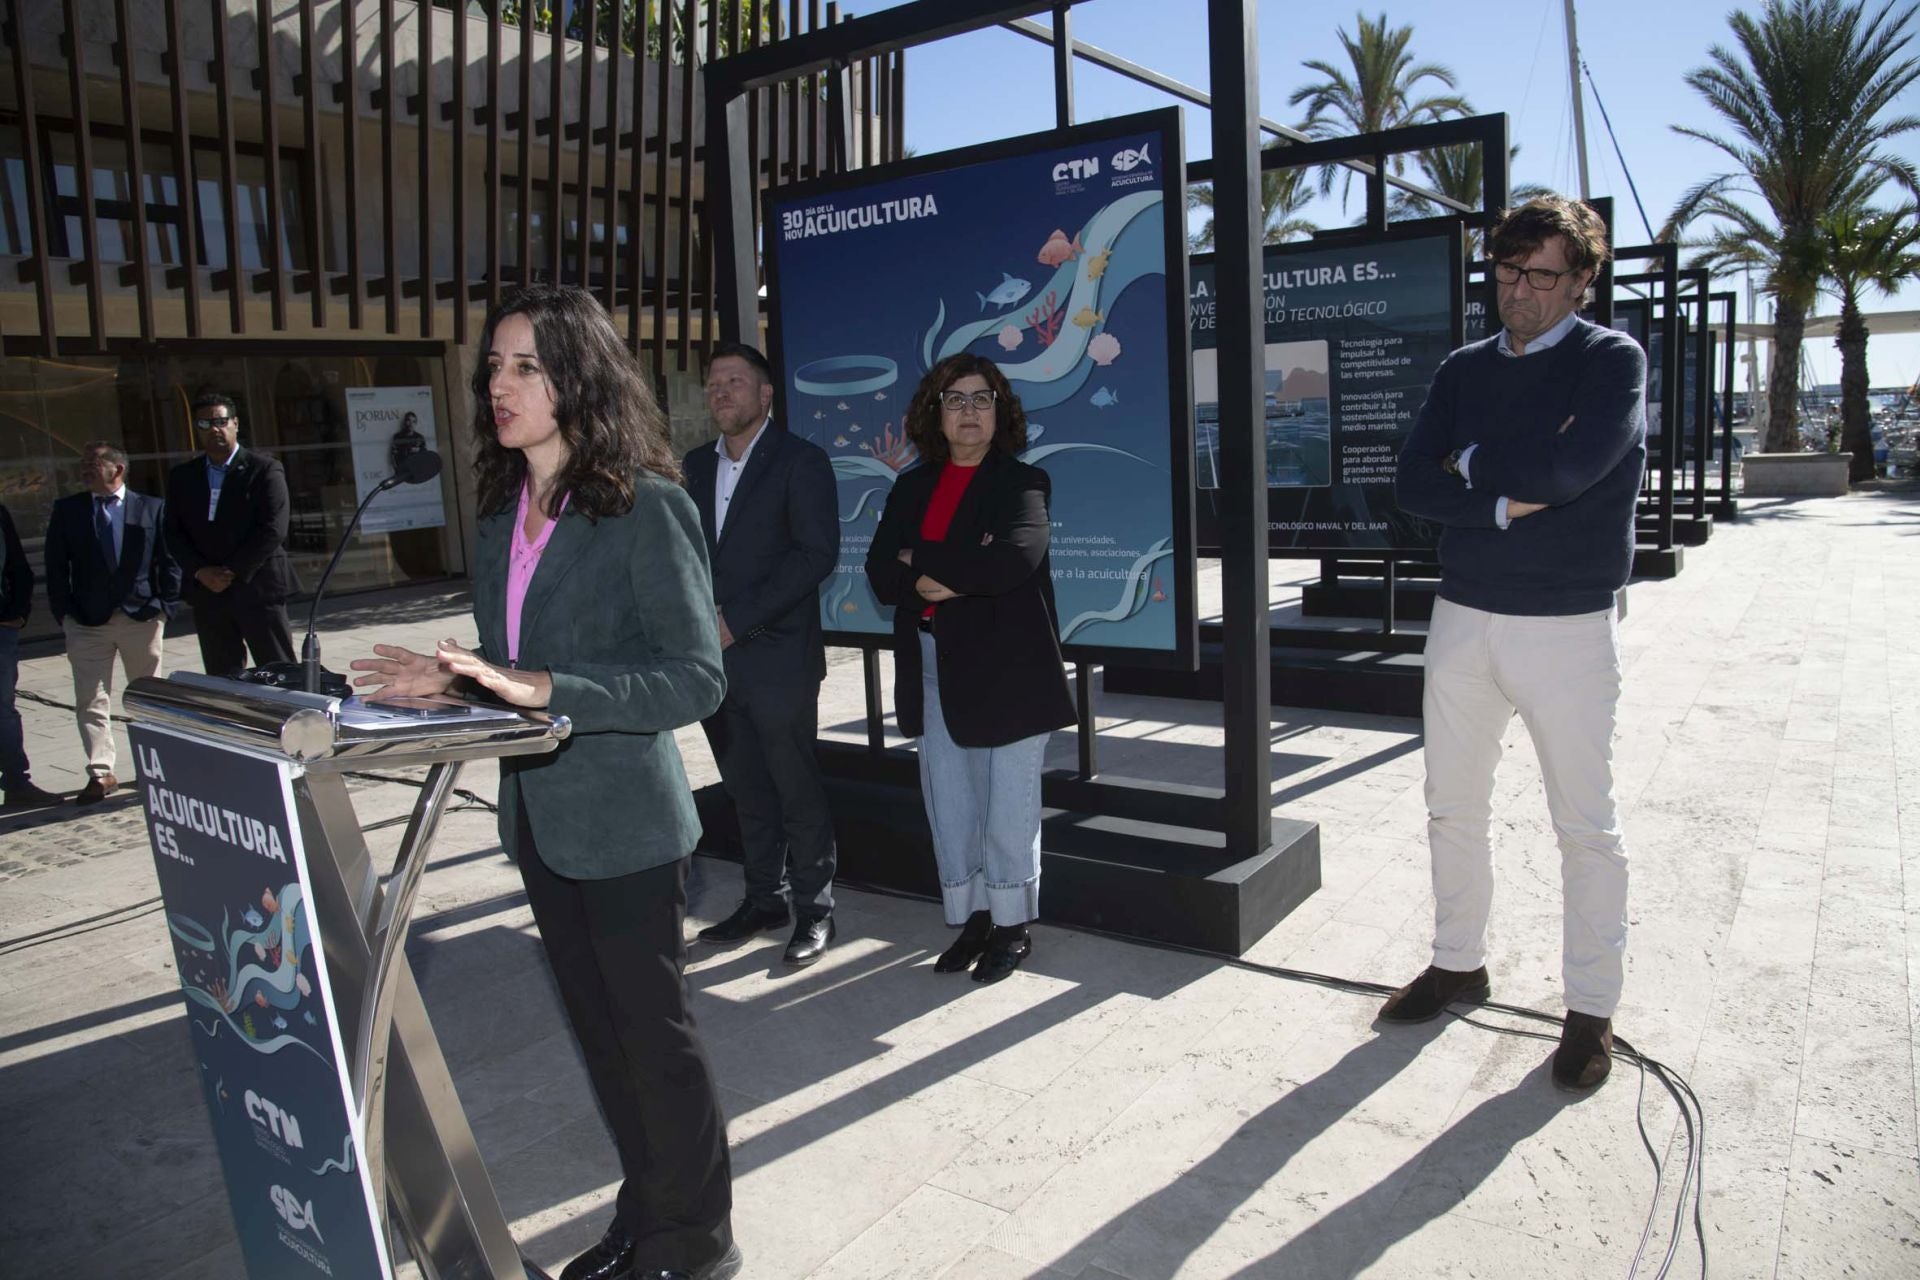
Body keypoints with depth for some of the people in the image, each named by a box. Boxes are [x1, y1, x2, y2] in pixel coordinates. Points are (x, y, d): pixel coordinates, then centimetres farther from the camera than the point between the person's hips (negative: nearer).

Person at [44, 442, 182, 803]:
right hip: (87, 621, 1)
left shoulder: (152, 508, 3)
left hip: (142, 617, -1)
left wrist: (165, 607, -5)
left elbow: (169, 562, 3)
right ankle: (101, 773, 1)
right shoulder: (67, 509, 6)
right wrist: (64, 612, -1)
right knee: (91, 701, -2)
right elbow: (56, 566, 6)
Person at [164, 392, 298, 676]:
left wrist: (233, 572, -13)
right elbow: (173, 533, 9)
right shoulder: (181, 476, 13)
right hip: (206, 594, 5)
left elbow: (273, 530, -11)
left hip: (258, 590, -4)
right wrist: (200, 572, -7)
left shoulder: (264, 469, -2)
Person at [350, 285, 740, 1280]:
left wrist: (546, 690, -28)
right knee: (599, 1029, 20)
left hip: (624, 821, -7)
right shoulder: (502, 514, 7)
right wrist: (452, 680, -4)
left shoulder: (647, 507, -16)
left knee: (654, 1031, 8)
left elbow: (695, 676, -20)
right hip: (540, 816, 8)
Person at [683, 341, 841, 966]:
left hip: (777, 660, -6)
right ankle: (765, 897, 29)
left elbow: (817, 553, -14)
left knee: (797, 791, 3)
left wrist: (738, 620, -17)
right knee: (747, 790, 15)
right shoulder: (695, 466, 14)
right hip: (714, 658, 6)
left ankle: (814, 908, 16)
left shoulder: (801, 462, -5)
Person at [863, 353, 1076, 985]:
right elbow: (881, 575, 2)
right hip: (935, 669, 5)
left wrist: (922, 565, -11)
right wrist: (960, 574, -15)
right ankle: (970, 918, 25)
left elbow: (1014, 557, -22)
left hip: (1008, 667, -5)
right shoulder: (910, 488, 11)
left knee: (1008, 807, 4)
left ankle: (1011, 925, 20)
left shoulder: (1021, 483, -3)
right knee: (948, 801, 11)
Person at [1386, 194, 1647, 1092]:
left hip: (1565, 624, -4)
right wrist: (1507, 500, -15)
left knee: (1586, 826, 4)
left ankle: (1591, 1008, 18)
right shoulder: (1462, 371, 10)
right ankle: (1458, 963, 31)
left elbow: (1571, 467, -20)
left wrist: (1474, 462, -6)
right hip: (1463, 616, 5)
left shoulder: (1612, 361, -3)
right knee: (1453, 808, 13)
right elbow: (1413, 485, -2)